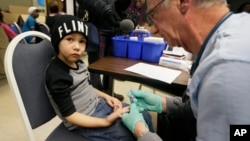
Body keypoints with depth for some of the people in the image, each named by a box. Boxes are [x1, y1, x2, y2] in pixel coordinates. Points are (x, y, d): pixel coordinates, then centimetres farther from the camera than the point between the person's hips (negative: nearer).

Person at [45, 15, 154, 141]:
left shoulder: (77, 62, 0)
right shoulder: (56, 75, -24)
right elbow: (70, 115, -23)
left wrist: (106, 96, 2)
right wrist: (106, 122, -26)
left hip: (98, 104, 8)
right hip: (83, 123, -7)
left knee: (144, 116, 5)